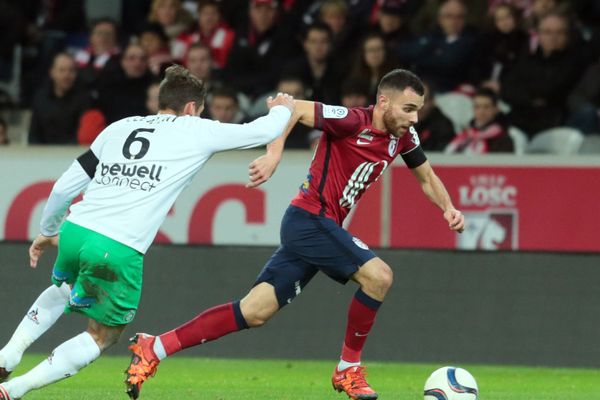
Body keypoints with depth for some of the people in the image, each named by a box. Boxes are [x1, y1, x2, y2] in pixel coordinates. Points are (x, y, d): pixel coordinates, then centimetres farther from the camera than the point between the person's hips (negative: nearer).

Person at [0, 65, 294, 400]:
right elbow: (264, 132, 16)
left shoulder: (119, 128, 18)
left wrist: (48, 231, 34)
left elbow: (65, 187, 18)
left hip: (74, 233, 5)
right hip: (119, 250, -5)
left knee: (64, 288, 39)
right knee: (103, 337, 16)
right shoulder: (196, 131, 8)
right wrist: (283, 108, 39)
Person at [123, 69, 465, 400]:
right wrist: (274, 154, -27)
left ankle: (154, 349, 7)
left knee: (255, 313, 4)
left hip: (321, 227, 8)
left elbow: (426, 176, 22)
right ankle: (349, 370, -4)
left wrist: (448, 207, 4)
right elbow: (293, 108, -16)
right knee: (378, 275, -19)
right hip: (310, 219, -8)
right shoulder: (352, 121, -16)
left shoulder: (403, 136, 7)